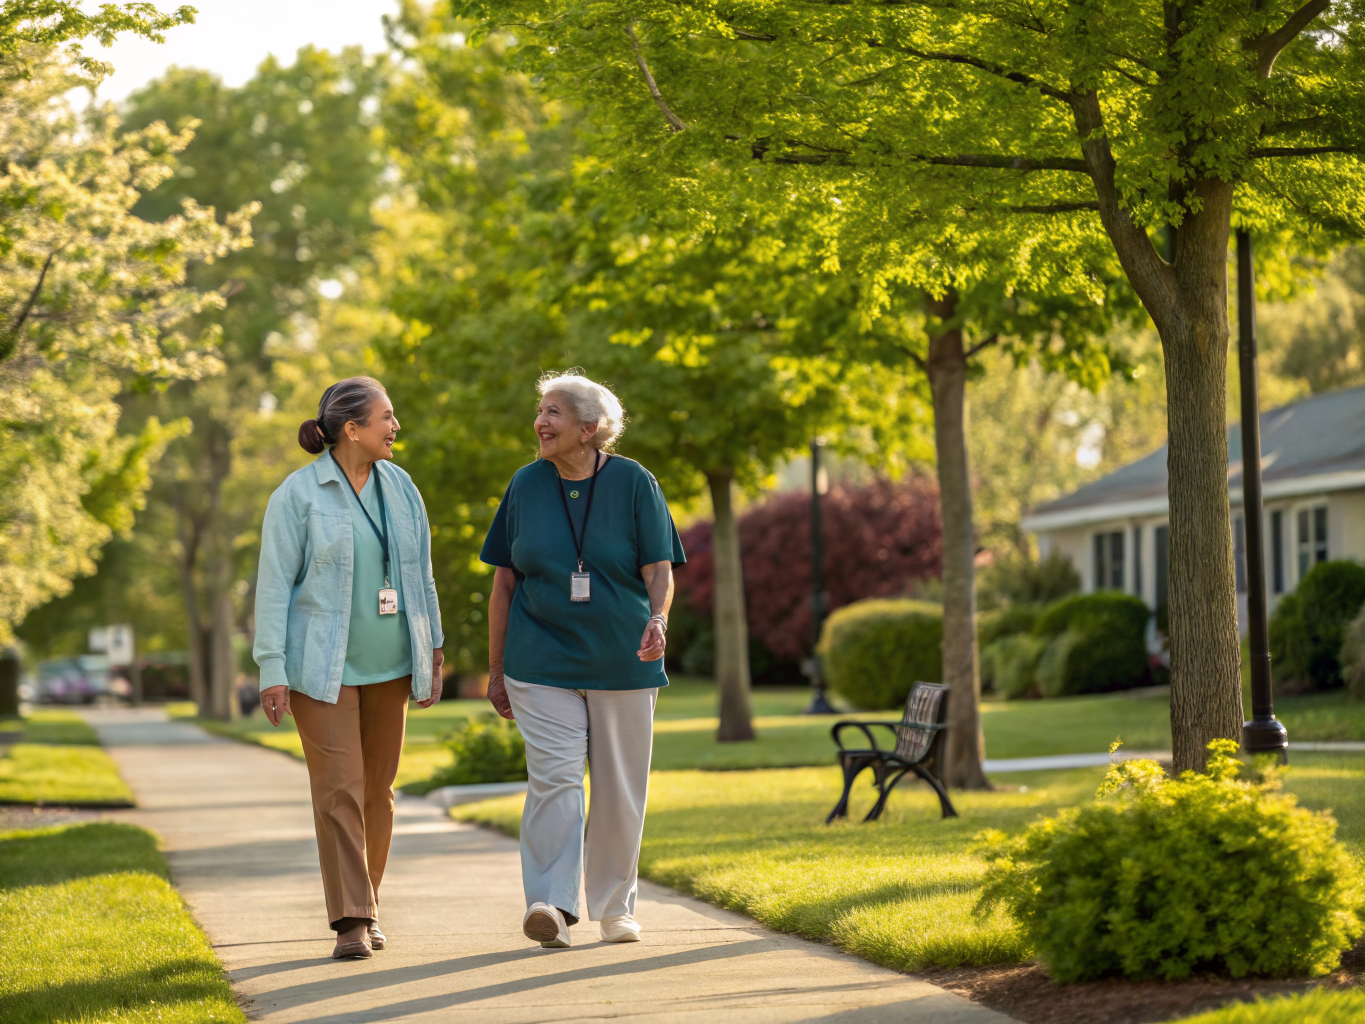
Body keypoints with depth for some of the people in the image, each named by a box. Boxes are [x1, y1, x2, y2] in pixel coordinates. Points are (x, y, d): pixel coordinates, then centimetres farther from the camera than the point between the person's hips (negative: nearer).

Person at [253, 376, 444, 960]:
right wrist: (272, 671, -12)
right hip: (322, 667, -5)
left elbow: (419, 574, 12)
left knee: (377, 790, 9)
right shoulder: (297, 495, -8)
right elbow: (274, 584, -8)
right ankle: (351, 922, -10)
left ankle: (366, 905, 22)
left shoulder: (398, 486, 6)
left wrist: (433, 655, 11)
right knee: (339, 789, -10)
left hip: (389, 665, 5)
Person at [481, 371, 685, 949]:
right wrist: (496, 670, 9)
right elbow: (504, 581, 10)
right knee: (554, 776, -13)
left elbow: (659, 571, -1)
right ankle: (550, 904, -17)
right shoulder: (526, 485, 6)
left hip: (623, 662, 0)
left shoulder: (633, 483, 0)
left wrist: (658, 620, -23)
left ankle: (614, 907, 18)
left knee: (620, 788, 4)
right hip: (542, 660, 0)